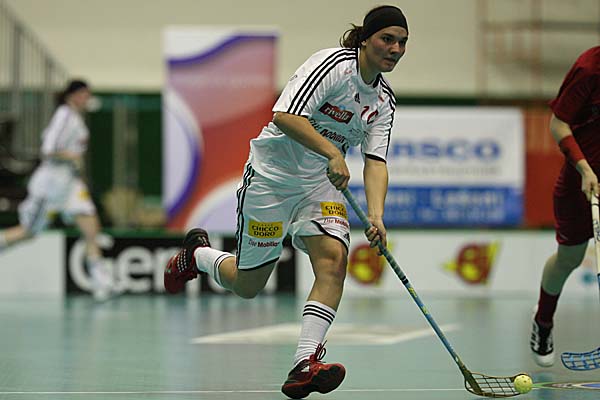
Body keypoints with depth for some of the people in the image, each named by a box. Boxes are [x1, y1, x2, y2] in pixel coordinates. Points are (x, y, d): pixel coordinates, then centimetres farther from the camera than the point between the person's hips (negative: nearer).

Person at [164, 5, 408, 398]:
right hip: (273, 176, -6)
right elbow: (284, 116, -29)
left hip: (321, 183, 6)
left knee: (333, 260, -22)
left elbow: (375, 161, -4)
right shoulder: (333, 63, -19)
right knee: (247, 285, 5)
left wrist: (376, 215, -19)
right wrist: (332, 152, -36)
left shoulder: (384, 100, 3)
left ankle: (305, 364, -26)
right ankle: (197, 253, 39)